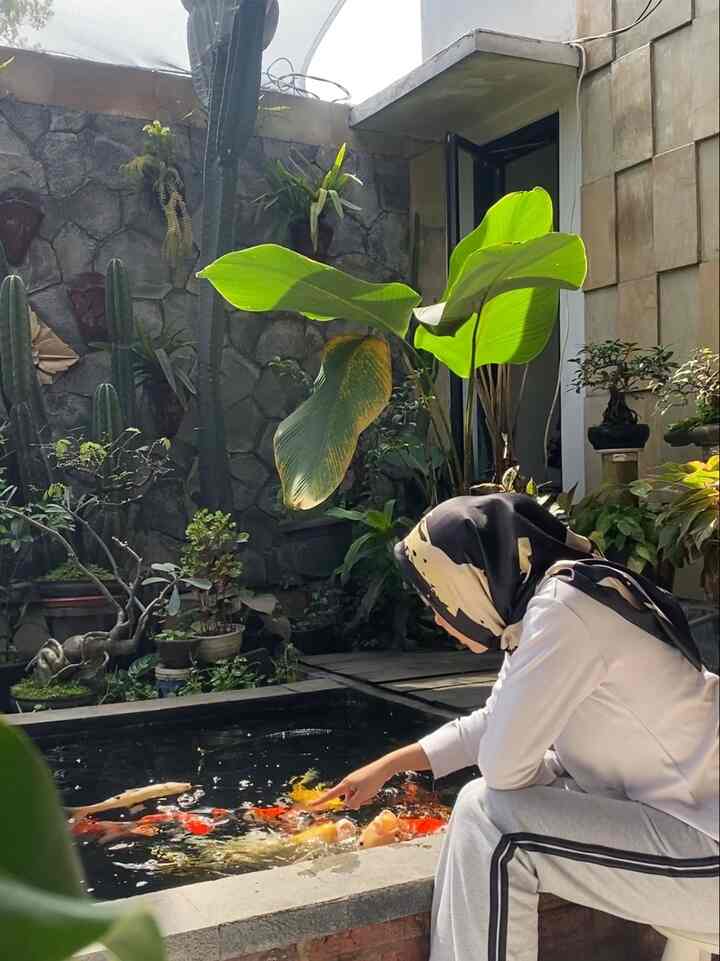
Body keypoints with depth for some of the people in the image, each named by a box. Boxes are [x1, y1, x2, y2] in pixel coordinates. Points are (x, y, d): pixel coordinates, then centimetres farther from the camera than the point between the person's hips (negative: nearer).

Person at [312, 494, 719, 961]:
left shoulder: (564, 608, -24)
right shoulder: (539, 603, 5)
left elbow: (503, 763, -22)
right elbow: (491, 725, 18)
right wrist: (387, 766, 21)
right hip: (668, 810, 9)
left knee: (488, 815, -15)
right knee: (487, 799, 11)